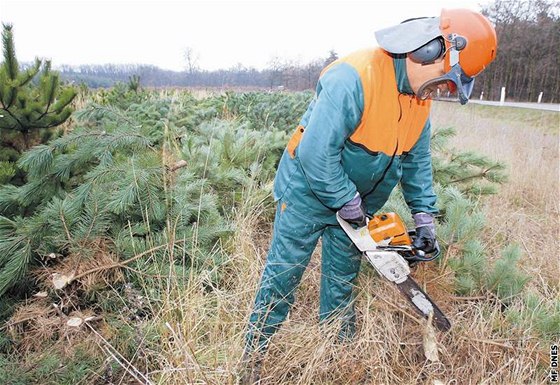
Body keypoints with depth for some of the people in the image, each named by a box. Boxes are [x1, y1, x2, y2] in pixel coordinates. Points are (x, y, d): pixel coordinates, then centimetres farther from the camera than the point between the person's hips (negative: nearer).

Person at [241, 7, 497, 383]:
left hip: (354, 203, 7)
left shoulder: (420, 97, -1)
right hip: (309, 193, -7)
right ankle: (254, 354, 23)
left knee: (343, 281, 17)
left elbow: (417, 161, 7)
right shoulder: (353, 78, -29)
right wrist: (351, 207, -21)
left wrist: (425, 218, 1)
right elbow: (316, 155, -32)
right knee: (282, 278, 4)